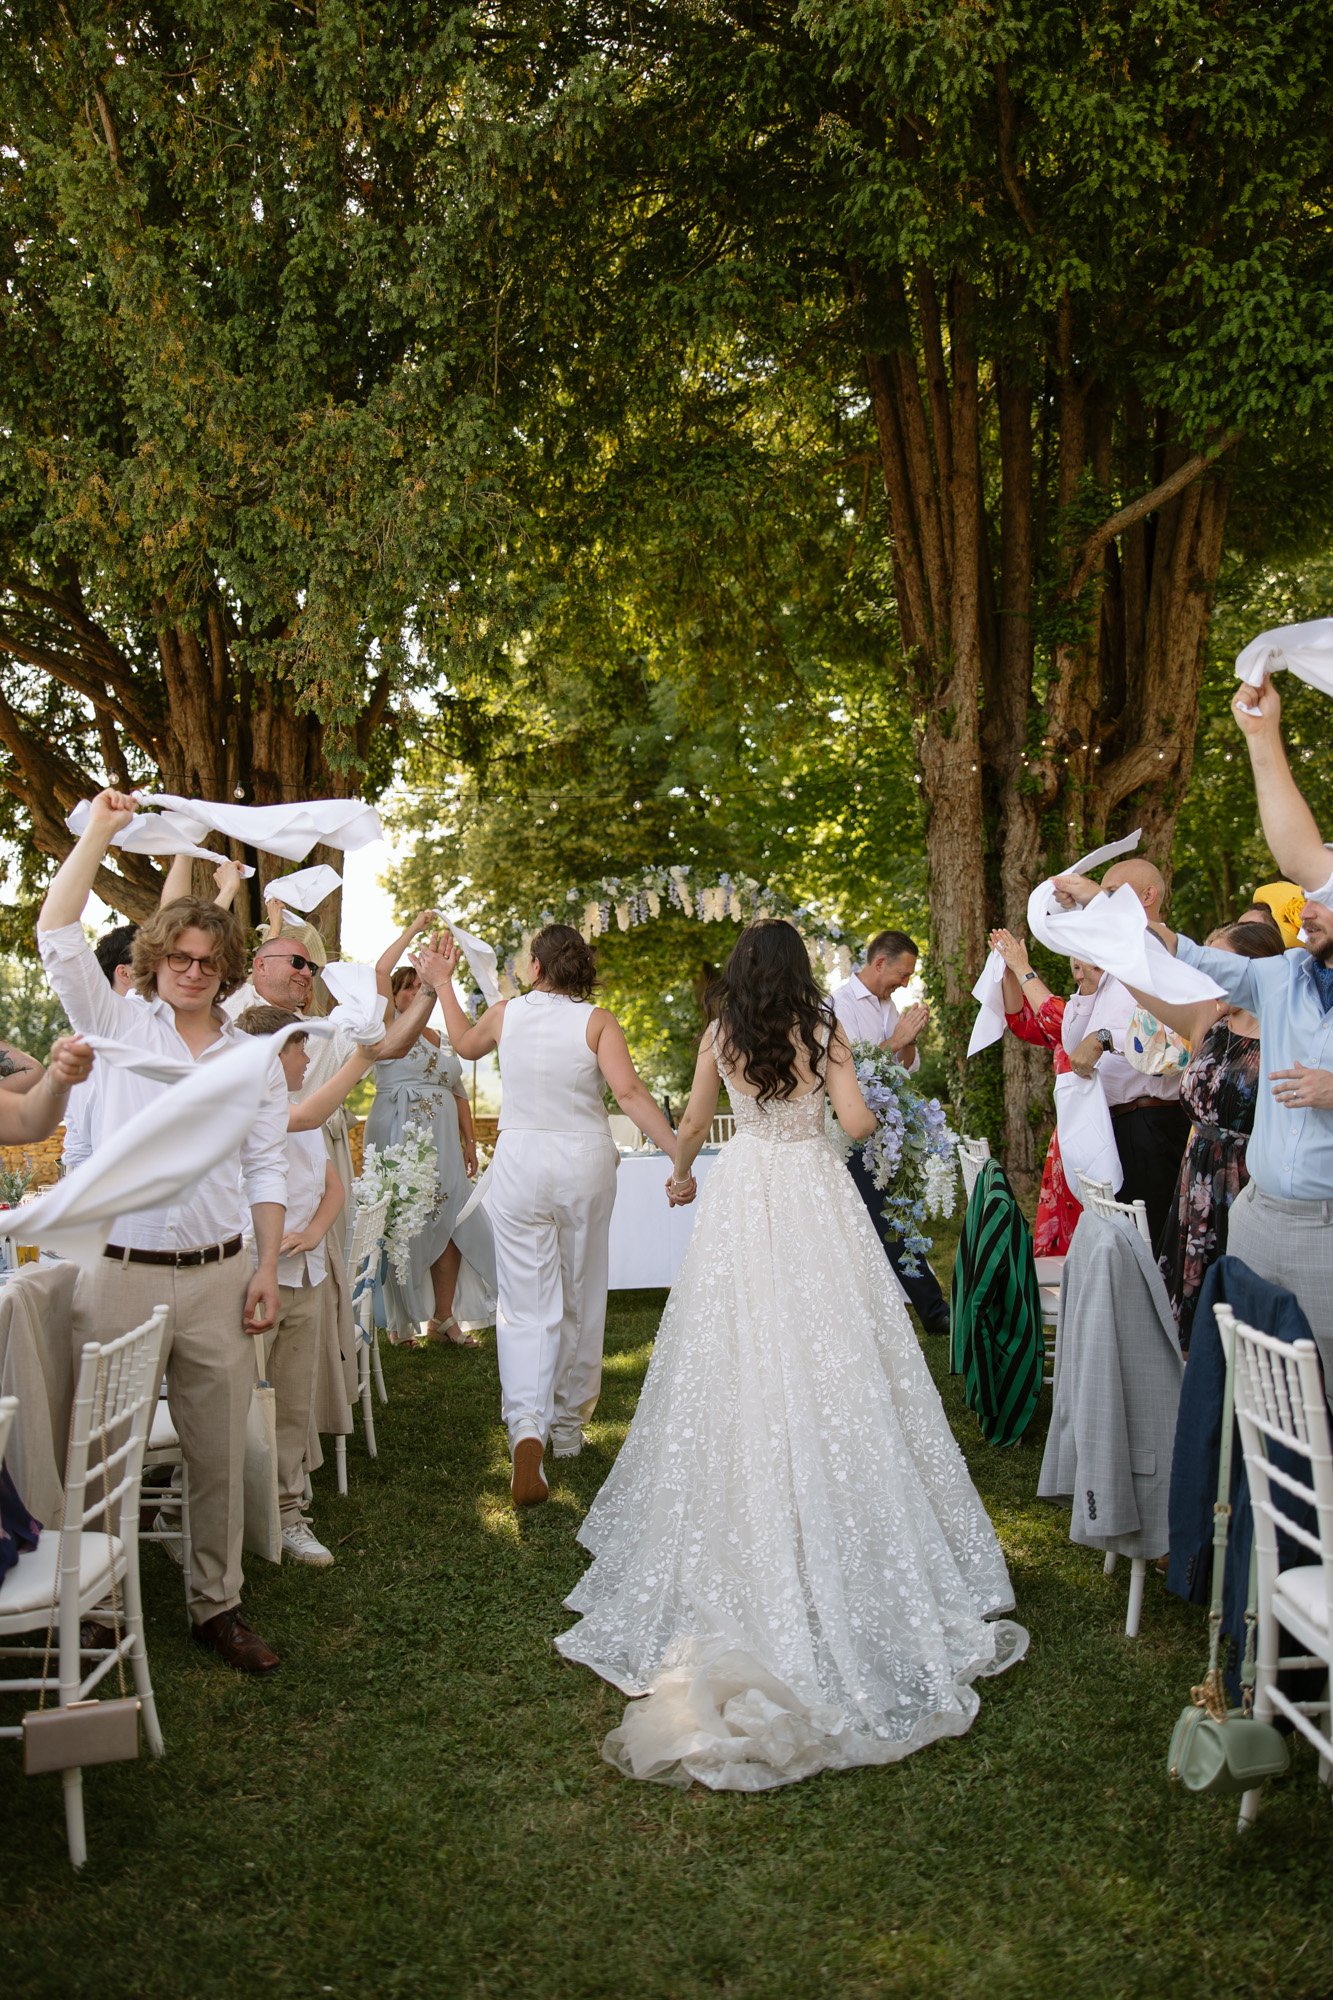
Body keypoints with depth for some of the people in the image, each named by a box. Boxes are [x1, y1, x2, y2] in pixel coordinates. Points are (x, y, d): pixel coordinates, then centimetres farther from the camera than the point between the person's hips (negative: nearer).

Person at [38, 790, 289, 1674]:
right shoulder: (119, 1025, 4)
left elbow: (268, 1168, 9)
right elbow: (57, 933, -7)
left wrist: (267, 1269, 1)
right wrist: (101, 830, -5)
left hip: (217, 1278, 2)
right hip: (122, 1275, -2)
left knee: (220, 1453, 9)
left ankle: (218, 1606, 23)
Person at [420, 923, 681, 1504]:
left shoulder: (506, 1014, 0)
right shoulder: (598, 1021, -6)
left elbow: (465, 1044, 22)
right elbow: (628, 1091, -18)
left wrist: (442, 984, 33)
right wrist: (678, 1152, -18)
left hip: (520, 1165, 0)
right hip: (585, 1163, 0)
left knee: (527, 1305, 1)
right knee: (580, 1299, 15)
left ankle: (527, 1427, -20)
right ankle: (569, 1425, 28)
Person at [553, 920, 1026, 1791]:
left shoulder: (721, 1035, 2)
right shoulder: (823, 1031, -2)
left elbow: (691, 1126, 9)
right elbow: (859, 1121, -8)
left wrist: (681, 1175, 29)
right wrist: (872, 1113, 16)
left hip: (743, 1195, 1)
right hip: (816, 1196, -1)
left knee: (745, 1358, 7)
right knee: (829, 1358, 5)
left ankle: (737, 1529, 14)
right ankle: (838, 1528, 9)